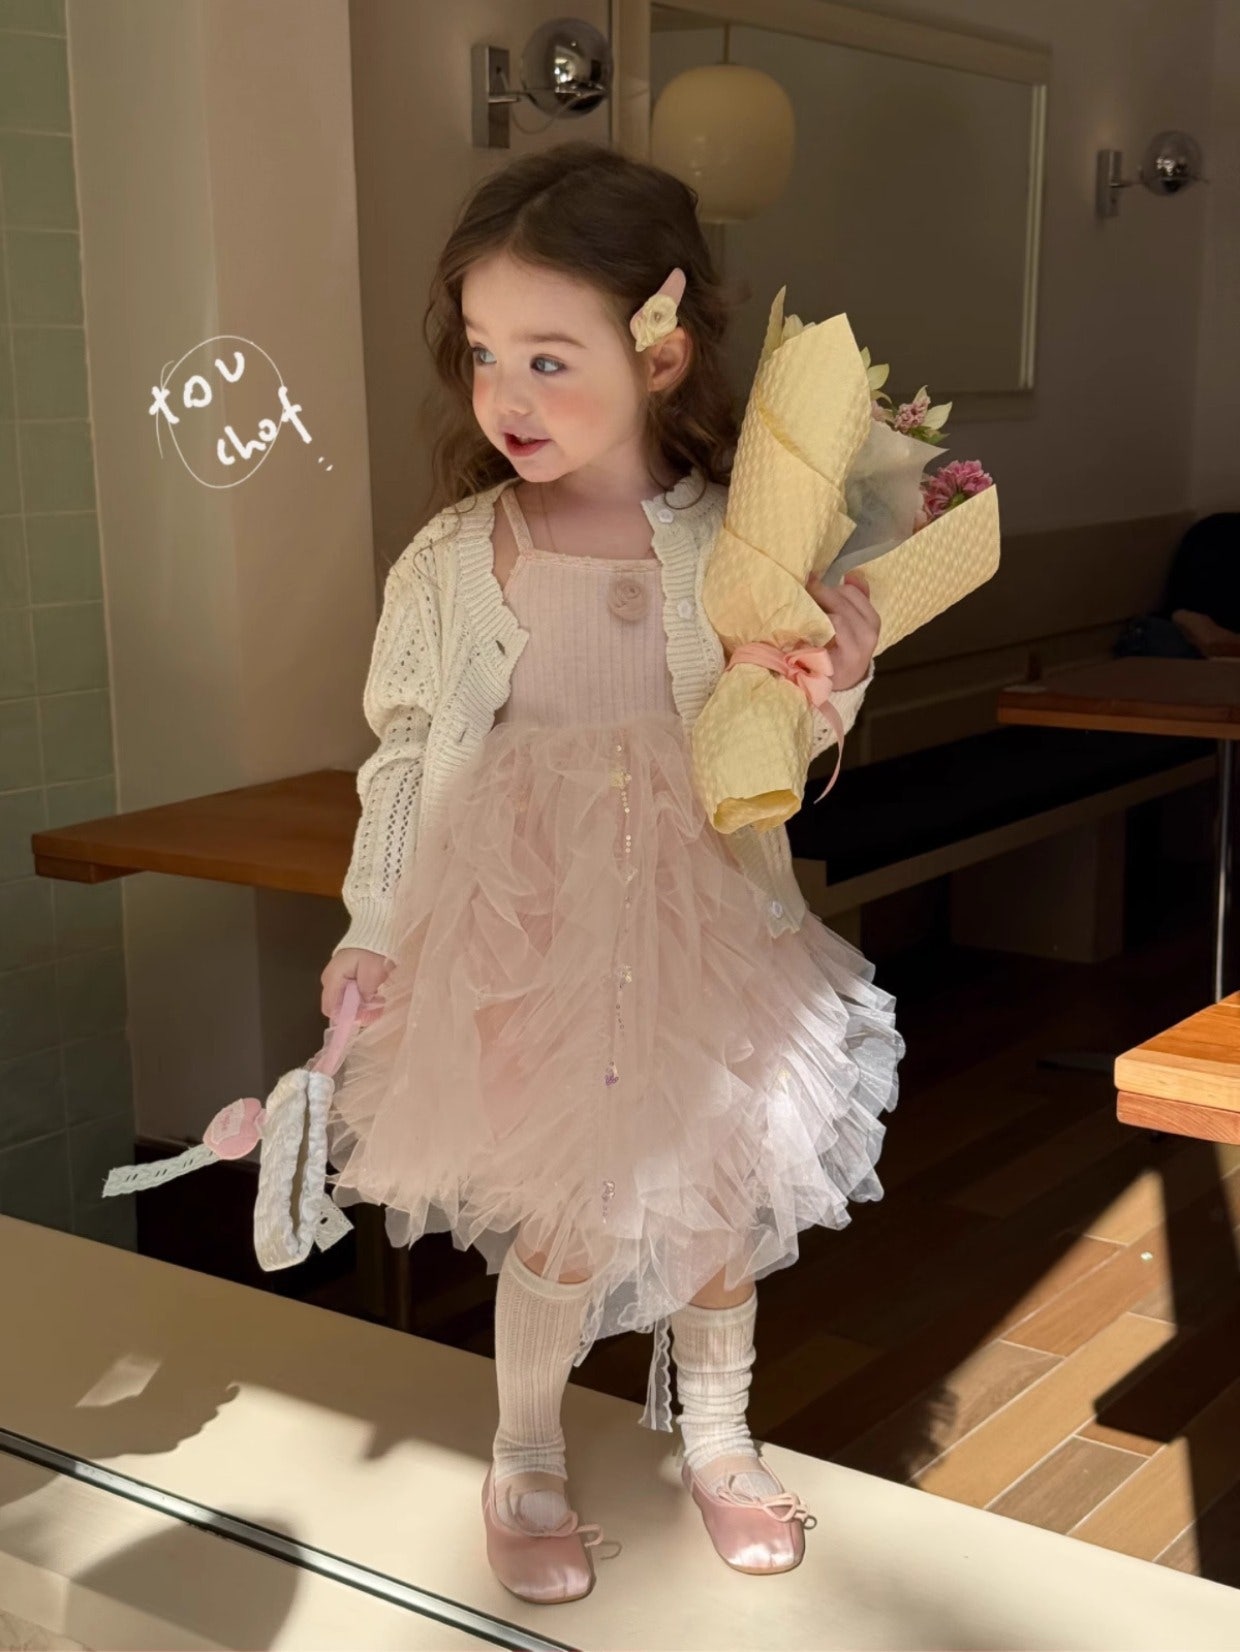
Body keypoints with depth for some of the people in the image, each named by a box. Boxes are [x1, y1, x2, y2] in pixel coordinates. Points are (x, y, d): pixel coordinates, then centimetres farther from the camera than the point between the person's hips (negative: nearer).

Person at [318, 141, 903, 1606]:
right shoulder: (452, 561, -8)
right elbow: (405, 753, 1)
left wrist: (835, 682, -18)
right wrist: (374, 929, 0)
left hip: (703, 935, 2)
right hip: (526, 942, -1)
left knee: (721, 1193, 13)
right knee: (563, 1221, 4)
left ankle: (716, 1438, 41)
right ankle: (524, 1466, 32)